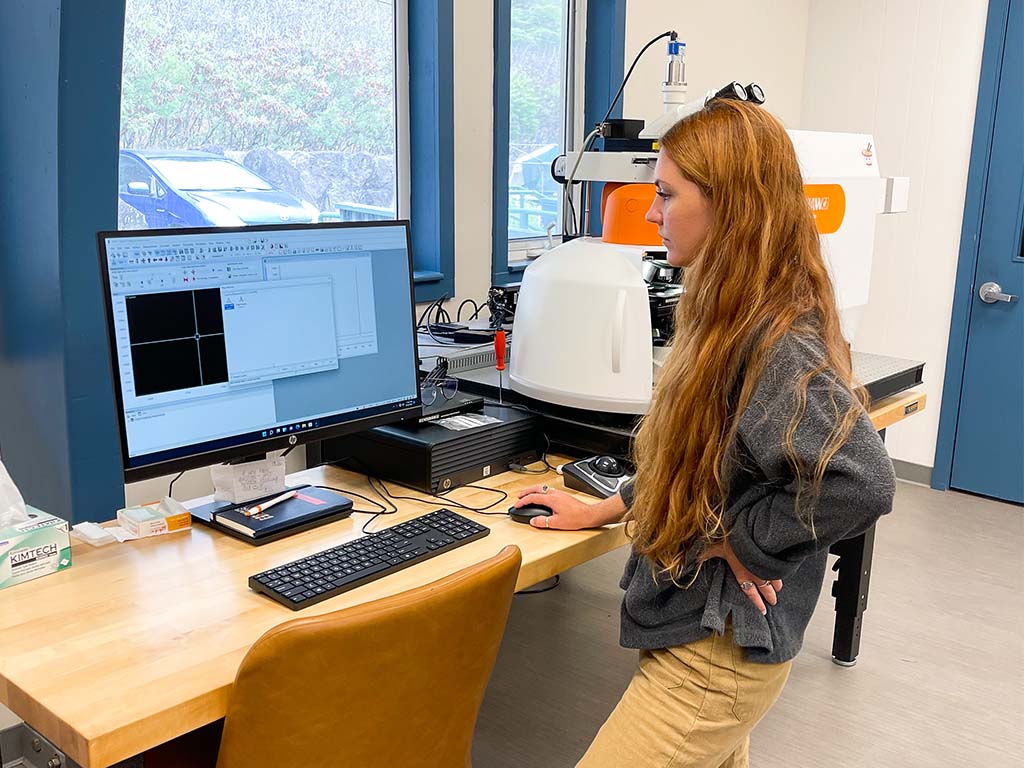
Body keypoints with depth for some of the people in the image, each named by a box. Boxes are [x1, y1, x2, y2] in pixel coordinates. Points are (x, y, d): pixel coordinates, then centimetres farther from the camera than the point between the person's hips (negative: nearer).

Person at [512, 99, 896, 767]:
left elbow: (861, 482, -34)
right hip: (695, 621, 9)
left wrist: (738, 543, -22)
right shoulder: (732, 321, 5)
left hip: (720, 646, -9)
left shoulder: (776, 343, -25)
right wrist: (605, 510, 17)